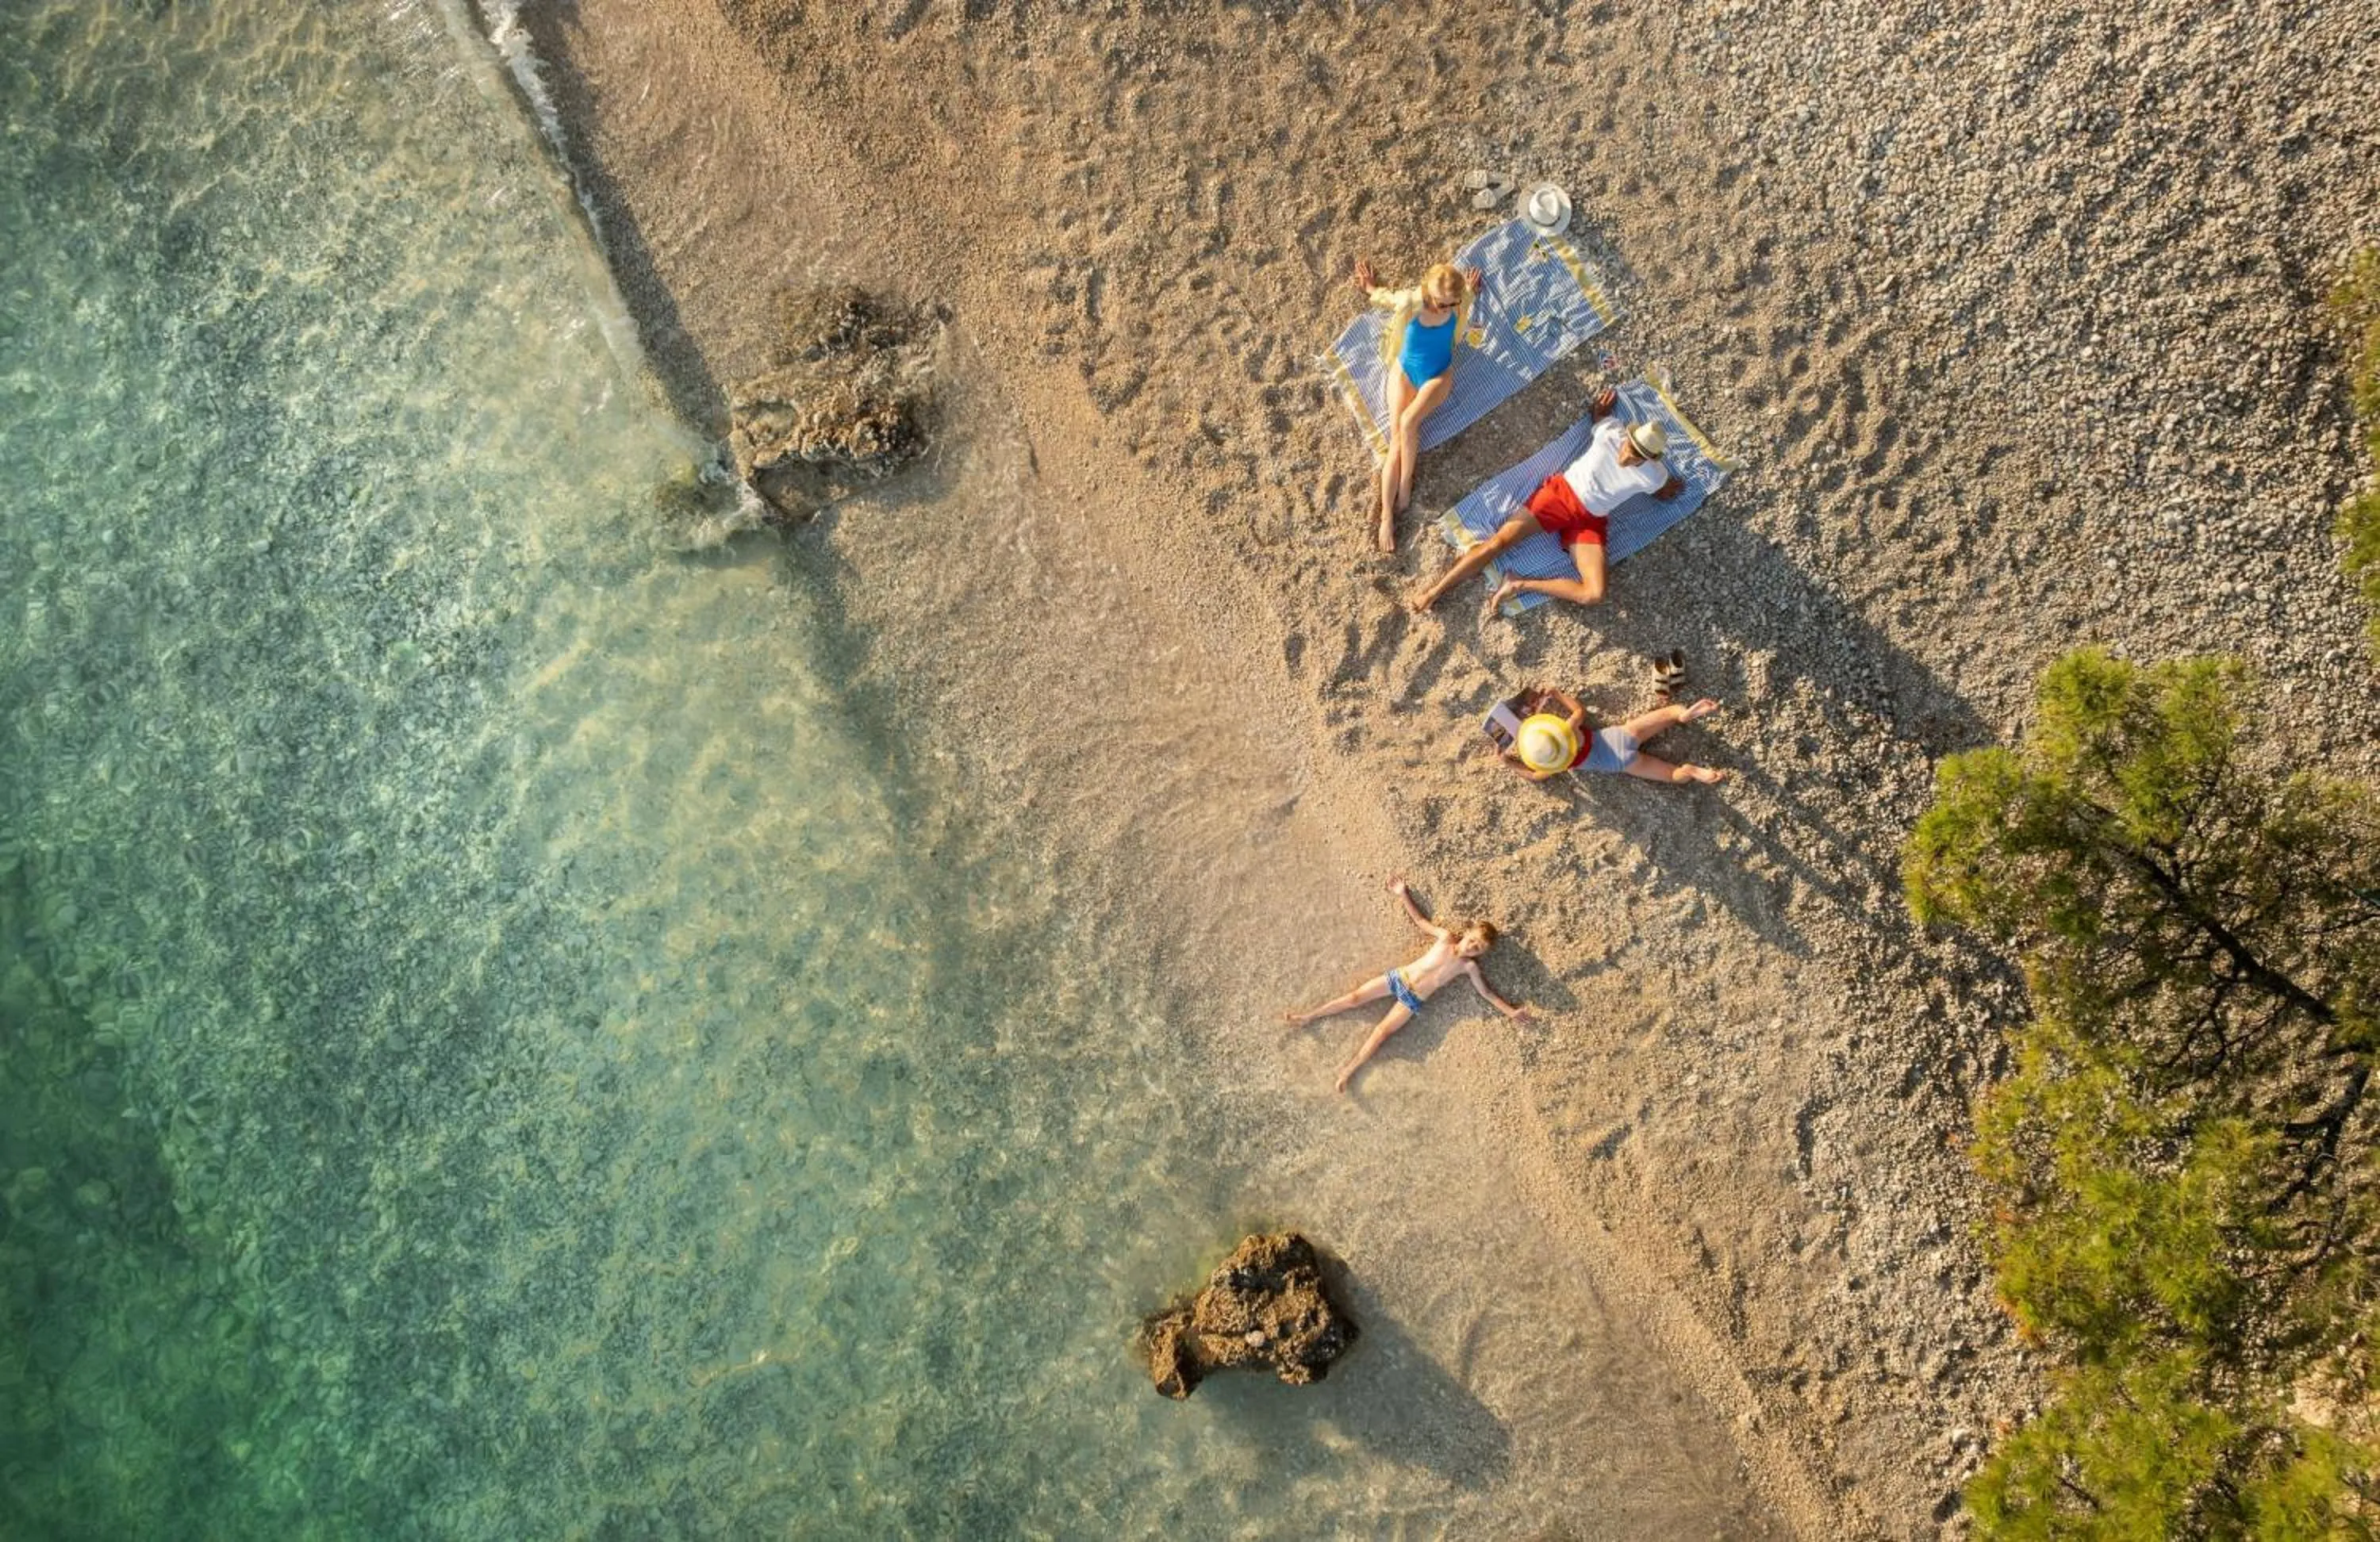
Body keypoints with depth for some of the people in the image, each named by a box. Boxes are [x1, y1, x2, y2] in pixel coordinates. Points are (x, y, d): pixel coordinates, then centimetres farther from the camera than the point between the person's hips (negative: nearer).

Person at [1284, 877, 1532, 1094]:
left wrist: (1511, 1011, -1)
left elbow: (1486, 993, 5)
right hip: (1398, 978, 2)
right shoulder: (1446, 936, 1)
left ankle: (1349, 1071, -11)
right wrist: (1404, 895, 7)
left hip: (1413, 1000, -1)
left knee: (1382, 1031, -14)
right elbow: (1421, 920, 11)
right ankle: (1308, 1017, 6)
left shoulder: (1469, 966, -1)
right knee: (1354, 998, -4)